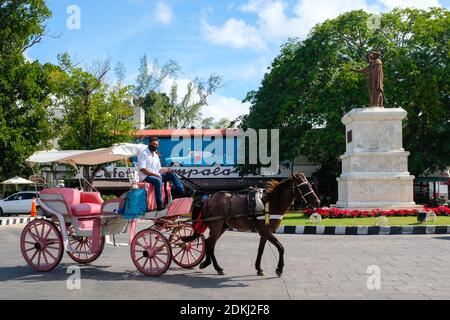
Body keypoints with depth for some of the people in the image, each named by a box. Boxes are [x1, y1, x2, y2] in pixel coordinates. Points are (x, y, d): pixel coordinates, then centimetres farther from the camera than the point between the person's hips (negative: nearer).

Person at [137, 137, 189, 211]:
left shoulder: (156, 155, 17)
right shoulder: (143, 153, -7)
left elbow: (159, 169, 18)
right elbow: (142, 169, -18)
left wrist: (166, 171, -4)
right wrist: (155, 174, -21)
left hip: (156, 175, 8)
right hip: (145, 176, -8)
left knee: (172, 174, -4)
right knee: (158, 181, -36)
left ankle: (183, 192, -3)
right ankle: (159, 205, -38)